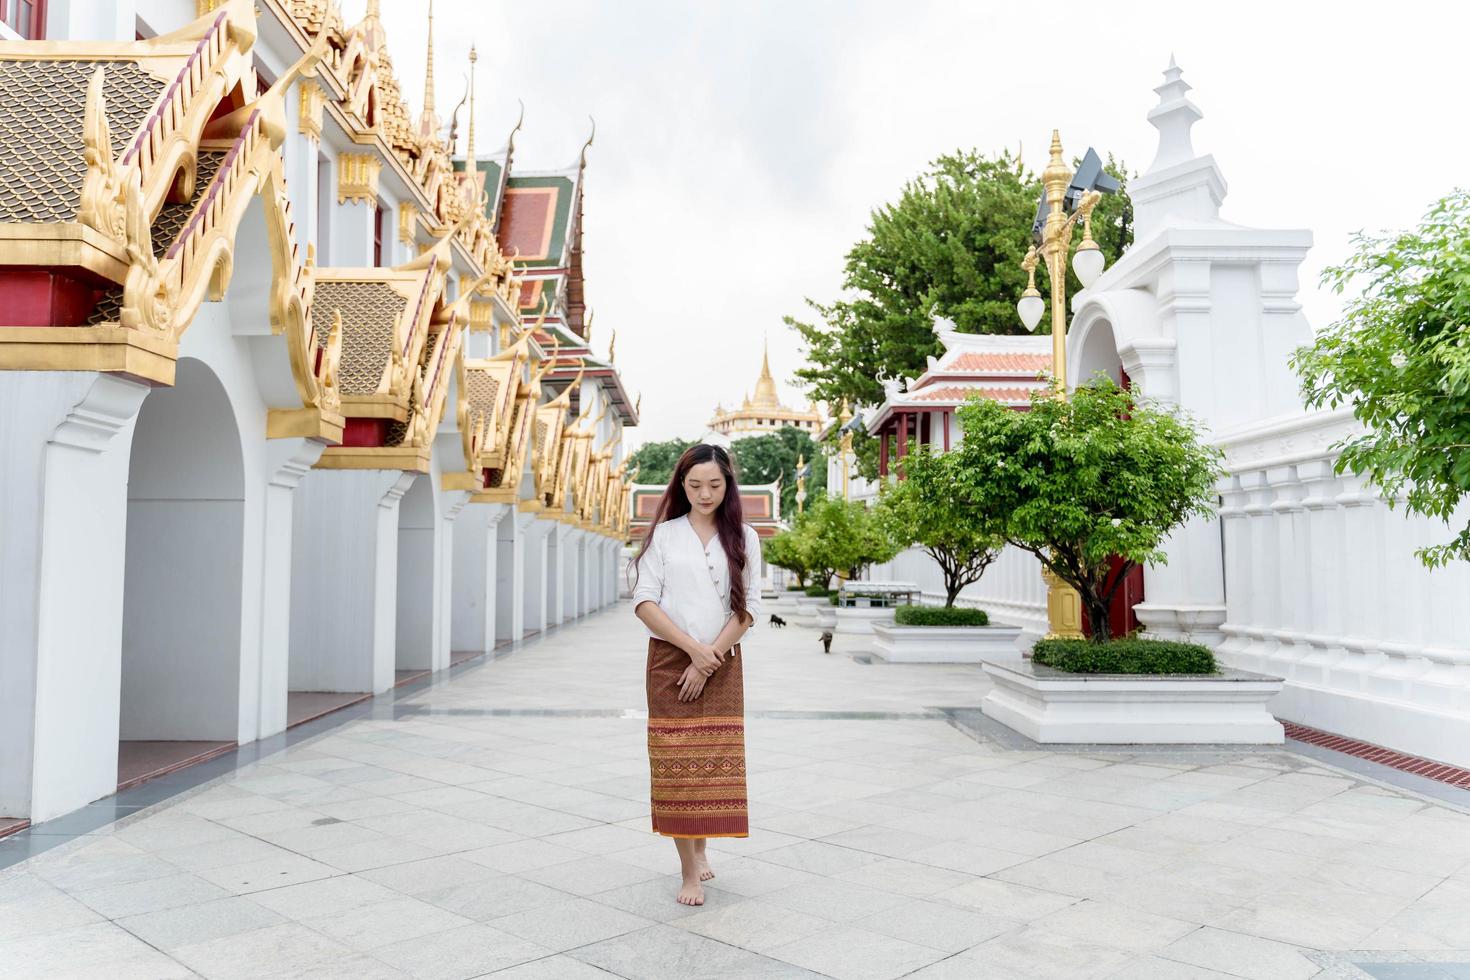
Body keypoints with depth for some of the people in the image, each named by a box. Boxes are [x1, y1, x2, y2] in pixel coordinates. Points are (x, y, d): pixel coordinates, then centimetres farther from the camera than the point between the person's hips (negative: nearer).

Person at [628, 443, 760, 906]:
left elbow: (748, 607, 0)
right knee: (675, 761, -1)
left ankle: (700, 848, 26)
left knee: (716, 759, 3)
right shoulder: (664, 535, 3)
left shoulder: (744, 538, 5)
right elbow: (644, 600, -4)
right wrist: (692, 648, -14)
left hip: (722, 664, 1)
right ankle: (689, 871, 9)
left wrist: (710, 658, -10)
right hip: (670, 660, -1)